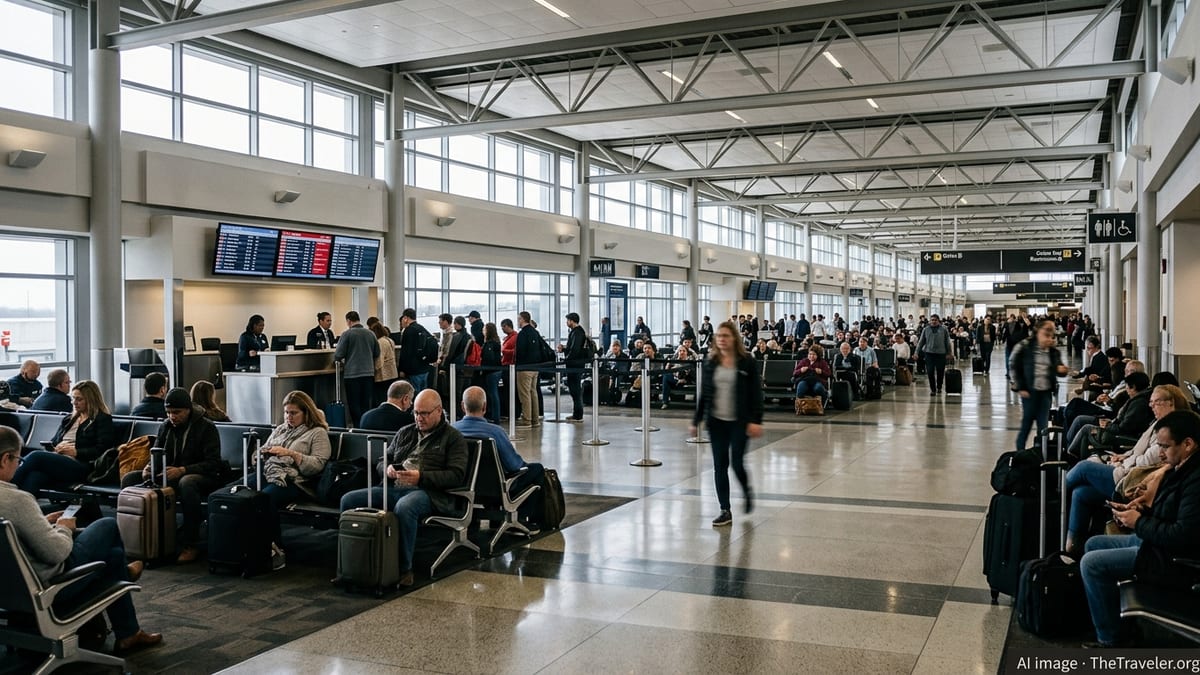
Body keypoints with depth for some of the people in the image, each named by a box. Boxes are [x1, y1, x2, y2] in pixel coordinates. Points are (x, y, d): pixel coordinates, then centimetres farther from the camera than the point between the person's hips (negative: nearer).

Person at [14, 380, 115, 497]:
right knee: (34, 476, -32)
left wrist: (76, 452, -8)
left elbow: (102, 450, -3)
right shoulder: (68, 419, 32)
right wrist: (56, 448, 5)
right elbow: (52, 442, 29)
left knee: (36, 456, -29)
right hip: (58, 460, 6)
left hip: (80, 467, -6)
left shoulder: (103, 419, 9)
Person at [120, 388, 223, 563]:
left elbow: (213, 463, -16)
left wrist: (182, 470, -30)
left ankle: (190, 545, -33)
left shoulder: (206, 427, -9)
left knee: (186, 483, -42)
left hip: (201, 476, -7)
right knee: (128, 479, -10)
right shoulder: (165, 426, 10)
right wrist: (149, 468, -10)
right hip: (169, 475, 7)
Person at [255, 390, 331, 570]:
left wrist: (291, 453, -13)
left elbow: (317, 465, -5)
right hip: (267, 474, 6)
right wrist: (260, 454, 5)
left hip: (292, 481, -6)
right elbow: (263, 453, 29)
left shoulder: (318, 433, 8)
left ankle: (276, 551, -25)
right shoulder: (280, 429, 28)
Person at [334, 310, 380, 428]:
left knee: (354, 406, 3)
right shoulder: (370, 334, 4)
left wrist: (340, 361, 12)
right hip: (368, 373, 4)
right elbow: (377, 353, 12)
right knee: (366, 405, 12)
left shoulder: (347, 334, -9)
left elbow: (338, 355, -9)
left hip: (352, 374, -4)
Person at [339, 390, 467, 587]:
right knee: (349, 500, -14)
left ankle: (404, 569, -26)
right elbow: (381, 462, 27)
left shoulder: (453, 437, 7)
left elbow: (457, 475, -5)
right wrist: (387, 469, 1)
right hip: (395, 489, 6)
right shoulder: (405, 433, 25)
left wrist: (421, 477, -16)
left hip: (429, 492, -6)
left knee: (404, 507, -40)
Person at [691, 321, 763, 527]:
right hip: (716, 421, 3)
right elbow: (703, 393, 9)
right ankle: (725, 511, 11)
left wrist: (756, 420, -14)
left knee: (737, 463, -3)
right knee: (720, 465, 3)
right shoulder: (710, 363, 5)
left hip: (739, 421, -3)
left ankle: (747, 491, 30)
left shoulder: (746, 362, -5)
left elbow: (755, 393, -6)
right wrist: (696, 421, 7)